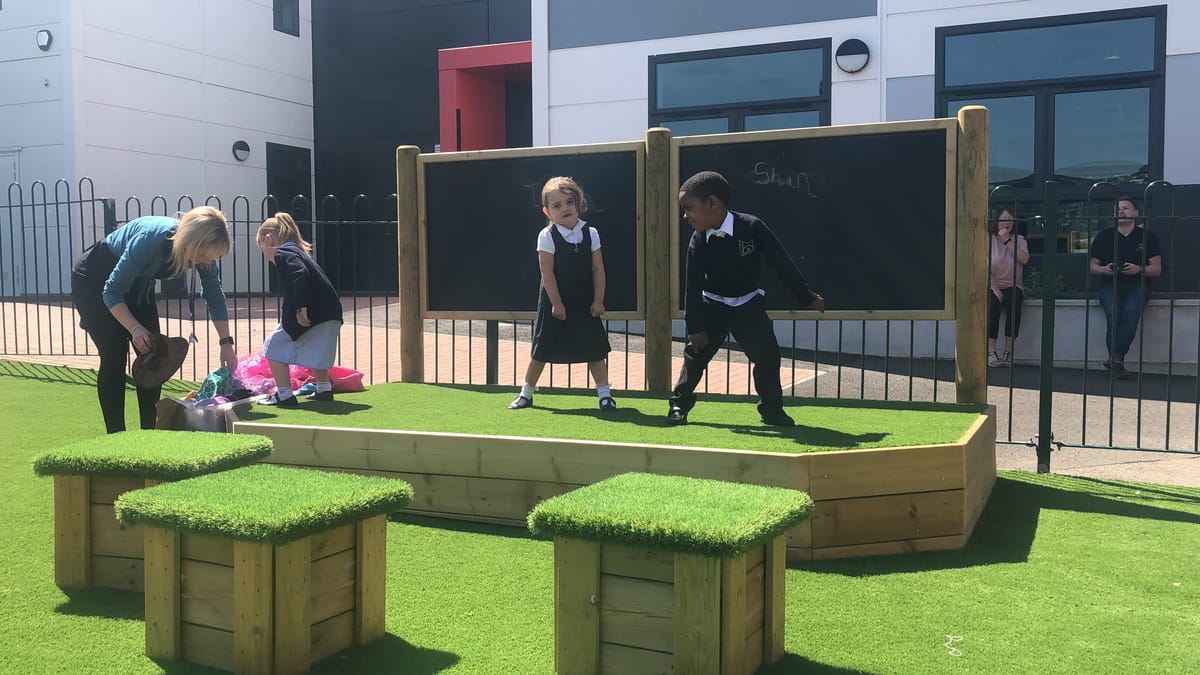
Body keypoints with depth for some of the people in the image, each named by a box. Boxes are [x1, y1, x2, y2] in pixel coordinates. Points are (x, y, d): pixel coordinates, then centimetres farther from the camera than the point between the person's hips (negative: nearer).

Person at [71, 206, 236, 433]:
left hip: (137, 282, 6)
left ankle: (149, 431, 4)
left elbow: (215, 297, -7)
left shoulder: (202, 251, -22)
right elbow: (112, 292, -30)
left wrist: (226, 343, -12)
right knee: (114, 356, -12)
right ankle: (115, 436, -4)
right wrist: (134, 328, -41)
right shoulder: (150, 239, -40)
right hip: (94, 279, -6)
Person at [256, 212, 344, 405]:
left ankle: (284, 394, 1)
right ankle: (324, 389, 38)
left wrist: (301, 308, -24)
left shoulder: (282, 253, -4)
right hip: (330, 313, 9)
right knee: (314, 350, 31)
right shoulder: (297, 251, 26)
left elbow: (301, 275, -22)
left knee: (274, 346, 3)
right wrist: (288, 309, 27)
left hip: (310, 314, -9)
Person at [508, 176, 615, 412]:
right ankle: (526, 394, 21)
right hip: (554, 303, -2)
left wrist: (598, 301, -4)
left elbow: (598, 269, 0)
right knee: (542, 349, 7)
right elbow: (547, 273, -12)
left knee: (594, 348, 3)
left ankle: (604, 394, 10)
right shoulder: (547, 236, -11)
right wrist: (557, 303, -13)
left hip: (585, 304, 2)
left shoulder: (590, 233, -1)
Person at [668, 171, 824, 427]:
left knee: (767, 354, -7)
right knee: (696, 354, -2)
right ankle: (679, 405, 13)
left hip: (749, 305, -1)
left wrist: (808, 297, -9)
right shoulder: (698, 241, -16)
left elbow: (782, 263, -15)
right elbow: (693, 286, -11)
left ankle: (772, 408, 10)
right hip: (712, 306, 1)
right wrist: (694, 326, -12)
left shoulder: (752, 227, -23)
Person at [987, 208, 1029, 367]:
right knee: (993, 305, -33)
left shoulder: (1019, 239, 10)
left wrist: (1007, 240, -13)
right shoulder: (988, 239, 4)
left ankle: (1009, 352, -25)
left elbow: (1024, 259, -11)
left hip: (1013, 286, 1)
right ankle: (991, 352, -29)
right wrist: (995, 289, -16)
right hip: (992, 285, -1)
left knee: (1013, 306, -31)